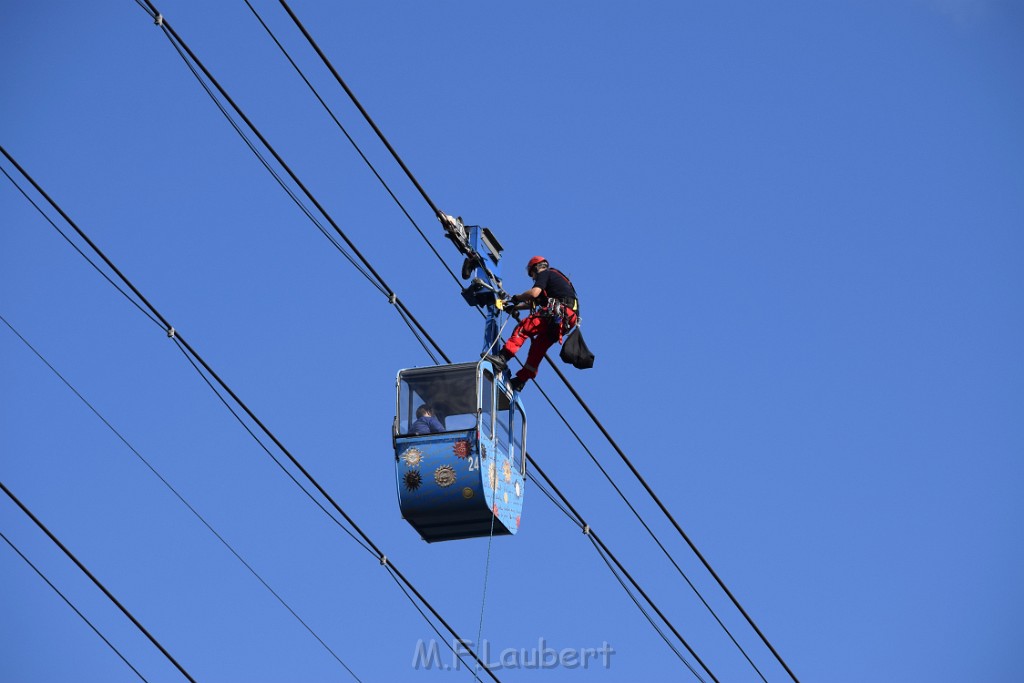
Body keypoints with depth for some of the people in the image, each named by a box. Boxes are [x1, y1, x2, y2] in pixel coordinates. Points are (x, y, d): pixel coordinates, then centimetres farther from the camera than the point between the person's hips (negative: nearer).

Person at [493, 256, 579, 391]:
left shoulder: (544, 274, 7)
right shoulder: (555, 276, 35)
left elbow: (534, 293, -12)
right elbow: (536, 302, 37)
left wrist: (517, 298, 4)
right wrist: (516, 307, 35)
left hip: (558, 312, -9)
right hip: (569, 319, 9)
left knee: (523, 328, -12)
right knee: (539, 345, 12)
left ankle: (502, 357, -26)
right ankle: (521, 380, 12)